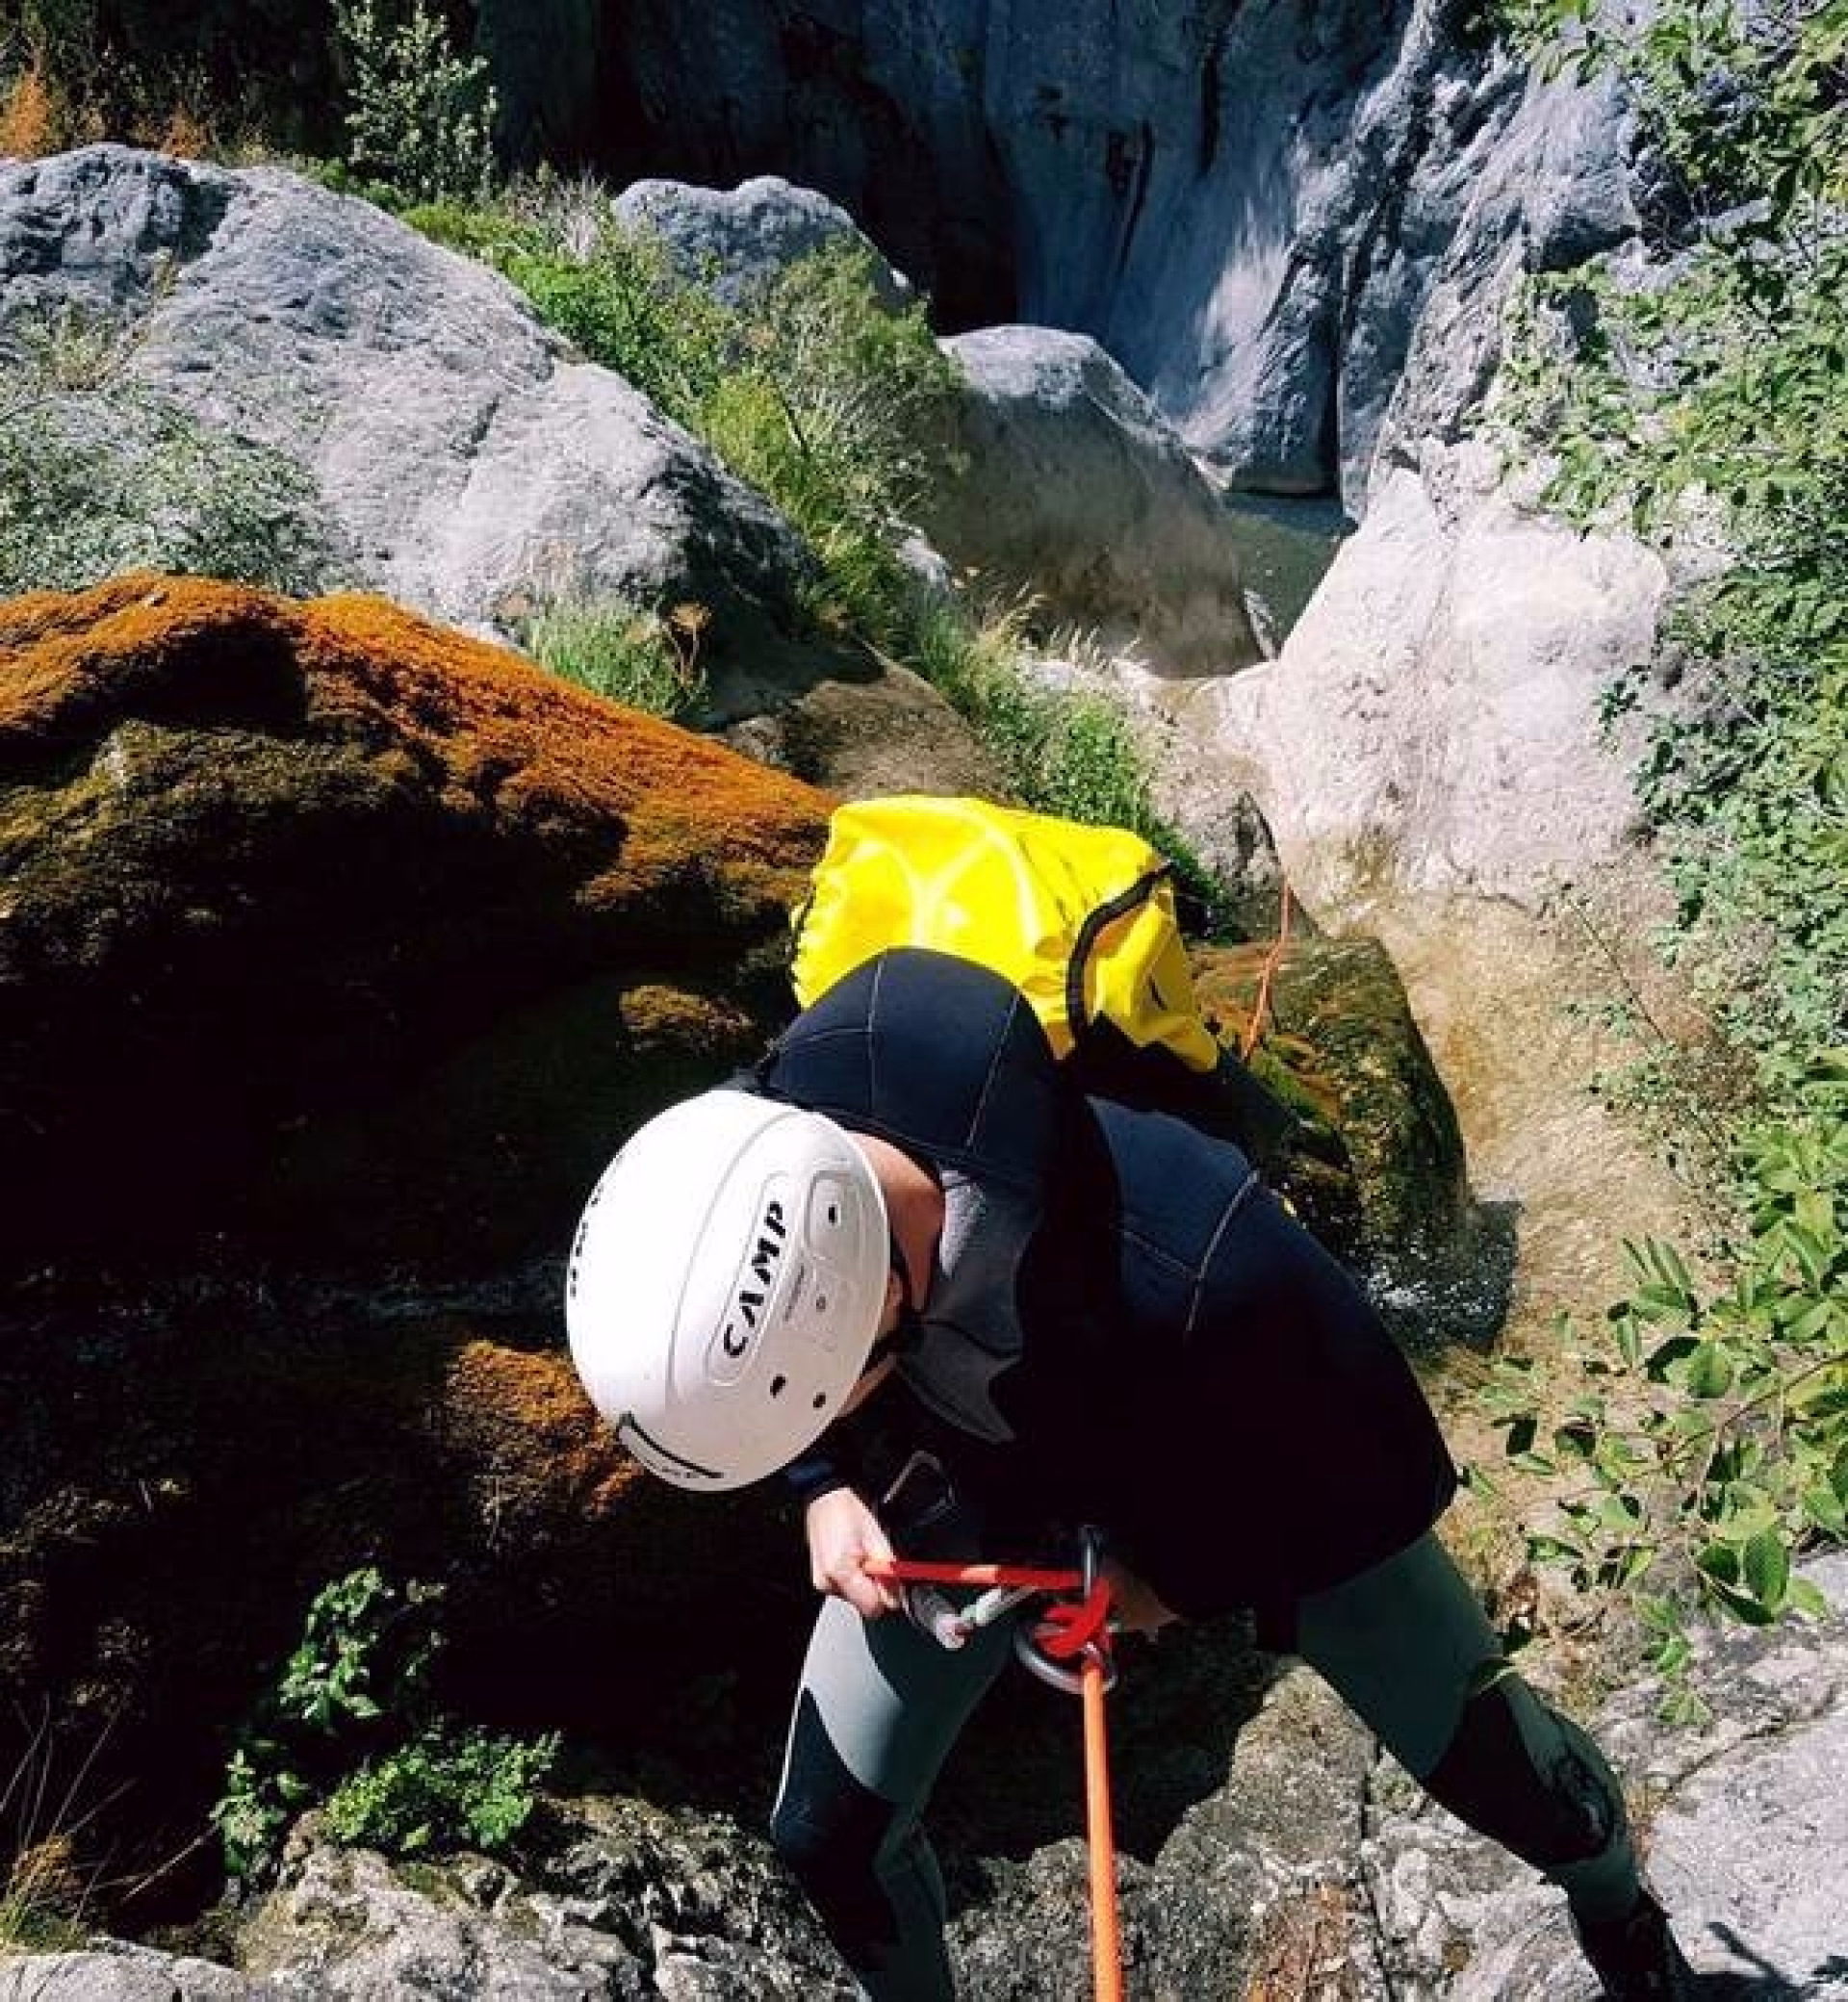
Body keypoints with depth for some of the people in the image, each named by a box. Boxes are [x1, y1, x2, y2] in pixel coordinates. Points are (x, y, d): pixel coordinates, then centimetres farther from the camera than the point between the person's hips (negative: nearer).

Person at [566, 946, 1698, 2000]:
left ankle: (1620, 1910, 53)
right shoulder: (773, 1137, -32)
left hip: (1260, 1454, -3)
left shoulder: (1187, 1279, -46)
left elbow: (1348, 1441, -21)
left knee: (1480, 1749, 14)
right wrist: (828, 1488, -16)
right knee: (831, 1829, 6)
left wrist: (1179, 1580, -11)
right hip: (982, 1463, 4)